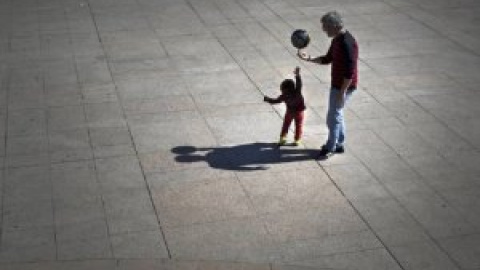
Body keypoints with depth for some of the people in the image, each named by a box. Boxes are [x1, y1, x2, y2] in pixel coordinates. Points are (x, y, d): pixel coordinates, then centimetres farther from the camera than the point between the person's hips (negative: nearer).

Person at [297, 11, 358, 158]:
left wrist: (342, 92, -25)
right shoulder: (337, 40, 5)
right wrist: (309, 59, 3)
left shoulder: (347, 43, -26)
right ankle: (339, 144, 32)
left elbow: (350, 71, -27)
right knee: (336, 113, 19)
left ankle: (330, 147, 16)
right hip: (337, 84, 10)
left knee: (333, 115, 2)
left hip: (344, 86, -10)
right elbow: (327, 59, 17)